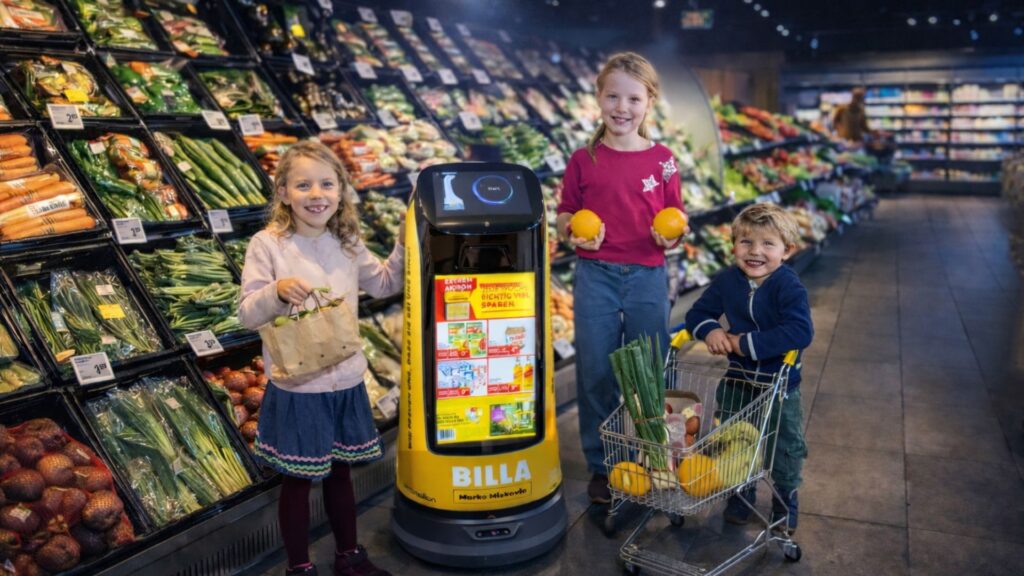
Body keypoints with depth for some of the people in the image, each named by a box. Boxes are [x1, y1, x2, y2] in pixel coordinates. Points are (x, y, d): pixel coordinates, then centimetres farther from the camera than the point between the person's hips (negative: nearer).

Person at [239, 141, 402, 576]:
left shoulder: (347, 244, 3)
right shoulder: (267, 244, -11)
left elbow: (385, 284, 16)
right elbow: (247, 315, -10)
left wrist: (406, 241, 5)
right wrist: (276, 292, -29)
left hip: (346, 382, 4)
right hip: (296, 388, -4)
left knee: (340, 472, 20)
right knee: (298, 480, 10)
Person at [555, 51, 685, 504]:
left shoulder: (662, 161, 2)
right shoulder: (584, 160, 0)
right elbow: (564, 216, 4)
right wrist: (572, 234, -17)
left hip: (648, 278, 1)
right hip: (596, 276, 0)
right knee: (596, 373, 6)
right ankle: (601, 466, 23)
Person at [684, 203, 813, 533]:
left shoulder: (788, 286, -23)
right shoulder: (727, 282, -8)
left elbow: (801, 332, -35)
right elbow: (698, 313, 1)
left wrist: (747, 343, -34)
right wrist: (710, 330, -23)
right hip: (736, 381, 4)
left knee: (785, 450, 13)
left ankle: (785, 505, 39)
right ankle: (740, 500, 41)